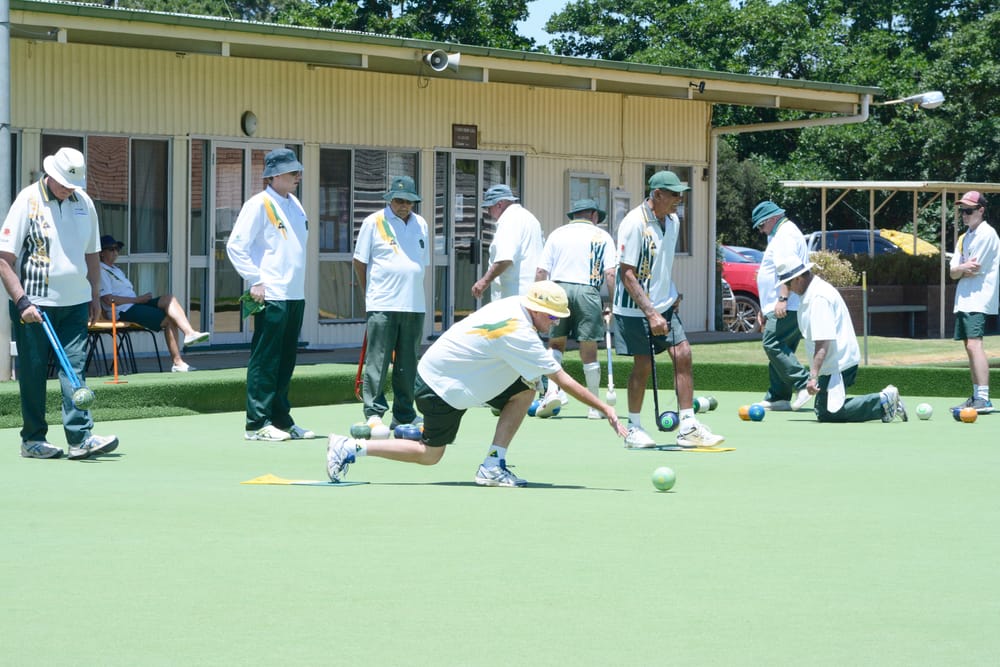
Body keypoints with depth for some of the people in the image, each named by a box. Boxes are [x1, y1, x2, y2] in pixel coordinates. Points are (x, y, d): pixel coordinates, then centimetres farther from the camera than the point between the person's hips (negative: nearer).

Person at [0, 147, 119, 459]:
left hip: (75, 302, 4)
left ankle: (80, 437, -8)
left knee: (74, 368, -3)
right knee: (33, 373, 2)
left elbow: (91, 254, 21)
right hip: (34, 304, -4)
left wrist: (94, 297, 16)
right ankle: (32, 439, 10)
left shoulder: (84, 202, 8)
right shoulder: (28, 201, -8)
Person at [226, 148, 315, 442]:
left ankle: (281, 419, 17)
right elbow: (236, 246, -11)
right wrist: (255, 282, -13)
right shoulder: (259, 204, -8)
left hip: (295, 295, 8)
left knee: (285, 362, 11)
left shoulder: (294, 204, 16)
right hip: (270, 296, -8)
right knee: (264, 361, -6)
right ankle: (257, 424, -5)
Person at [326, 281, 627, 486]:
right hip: (439, 386, -9)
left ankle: (493, 466, 0)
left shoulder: (514, 305, -3)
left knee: (524, 391, -2)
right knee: (429, 455, 1)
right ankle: (349, 448, 8)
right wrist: (604, 408, -23)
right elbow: (563, 380, -27)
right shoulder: (520, 334, -29)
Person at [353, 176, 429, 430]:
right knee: (377, 360, -7)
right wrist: (370, 294, 4)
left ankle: (404, 414, 13)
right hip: (383, 306, -5)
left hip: (414, 305, 5)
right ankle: (373, 412, -4)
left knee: (407, 363, 8)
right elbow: (359, 261, 3)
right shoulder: (374, 222, 0)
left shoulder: (421, 225, 15)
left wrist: (412, 291, 14)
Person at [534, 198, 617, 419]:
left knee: (555, 344, 16)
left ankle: (552, 390, -3)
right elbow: (610, 273, -1)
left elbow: (541, 272, 7)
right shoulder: (602, 236, 10)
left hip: (558, 288, 1)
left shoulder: (557, 234, 14)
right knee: (589, 351, 4)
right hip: (587, 291, -1)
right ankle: (595, 407, 10)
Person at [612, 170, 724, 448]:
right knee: (643, 365, -2)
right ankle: (633, 429, 14)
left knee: (683, 355, -3)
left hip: (664, 305, 7)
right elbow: (627, 274, -20)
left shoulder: (673, 221, 5)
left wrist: (671, 296, 12)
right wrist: (650, 313, -23)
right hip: (635, 309, -7)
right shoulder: (634, 223, -18)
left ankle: (688, 428, 0)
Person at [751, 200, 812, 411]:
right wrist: (764, 309, 31)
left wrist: (782, 299, -28)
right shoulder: (779, 235, 26)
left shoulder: (786, 234, -8)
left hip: (787, 307, -11)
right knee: (778, 349, 8)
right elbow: (774, 274, 31)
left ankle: (804, 384, -20)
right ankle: (778, 397, 8)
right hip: (778, 307, 11)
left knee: (773, 344, -17)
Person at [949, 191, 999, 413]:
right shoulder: (964, 238, 18)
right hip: (963, 300, 9)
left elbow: (975, 269, -14)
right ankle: (977, 396, 15)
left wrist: (961, 269, 3)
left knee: (974, 345, -19)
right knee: (969, 347, 10)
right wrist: (965, 267, -9)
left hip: (978, 300, -9)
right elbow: (953, 272, 10)